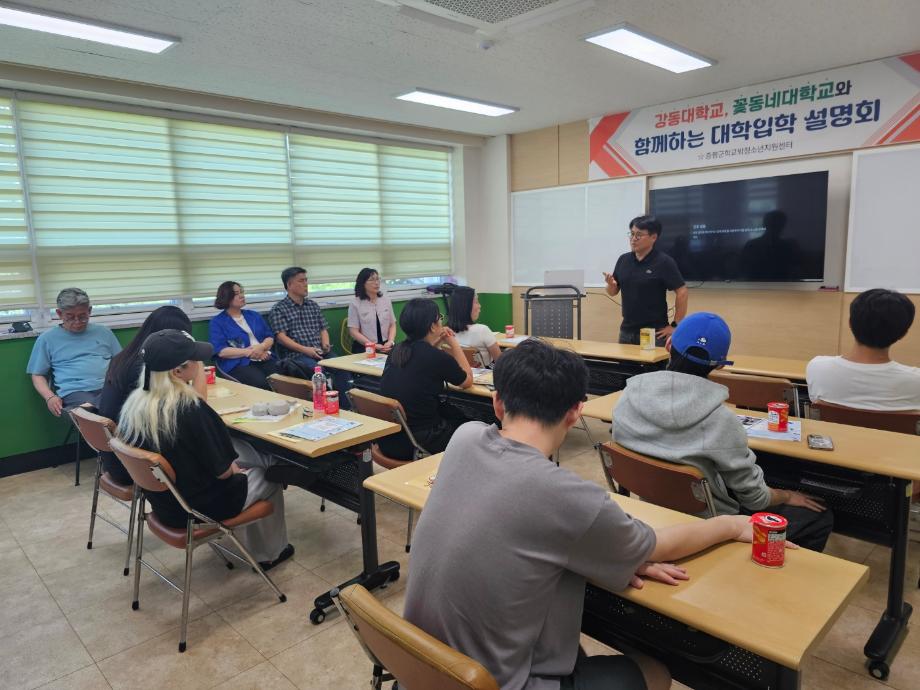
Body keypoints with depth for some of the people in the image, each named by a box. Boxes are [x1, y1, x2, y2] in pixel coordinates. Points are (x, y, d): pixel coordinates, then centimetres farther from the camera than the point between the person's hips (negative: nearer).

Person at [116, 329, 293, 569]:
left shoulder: (135, 402, -10)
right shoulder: (190, 409, -32)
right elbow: (222, 470, -21)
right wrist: (233, 467, 0)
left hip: (164, 500, 7)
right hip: (200, 506, -7)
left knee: (240, 448, 23)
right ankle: (270, 553, 40)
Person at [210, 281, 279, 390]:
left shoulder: (254, 315, 22)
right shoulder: (217, 322, 7)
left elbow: (270, 338, 15)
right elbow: (221, 351, -5)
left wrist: (261, 347, -7)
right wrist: (249, 352, -12)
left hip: (265, 360, 4)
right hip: (239, 364, -4)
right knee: (261, 383, -35)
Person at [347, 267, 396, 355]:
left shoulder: (386, 300, 10)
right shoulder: (355, 303, -1)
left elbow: (392, 325, 12)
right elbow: (354, 331, -5)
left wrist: (390, 341, -8)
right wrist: (374, 346, -15)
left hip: (386, 346, 4)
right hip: (364, 348, -3)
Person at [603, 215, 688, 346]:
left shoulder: (664, 262, -10)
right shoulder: (623, 260, 6)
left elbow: (682, 293, -11)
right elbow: (613, 292, 12)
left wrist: (675, 325, -12)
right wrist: (611, 284, -11)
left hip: (654, 332, -5)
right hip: (627, 331, 5)